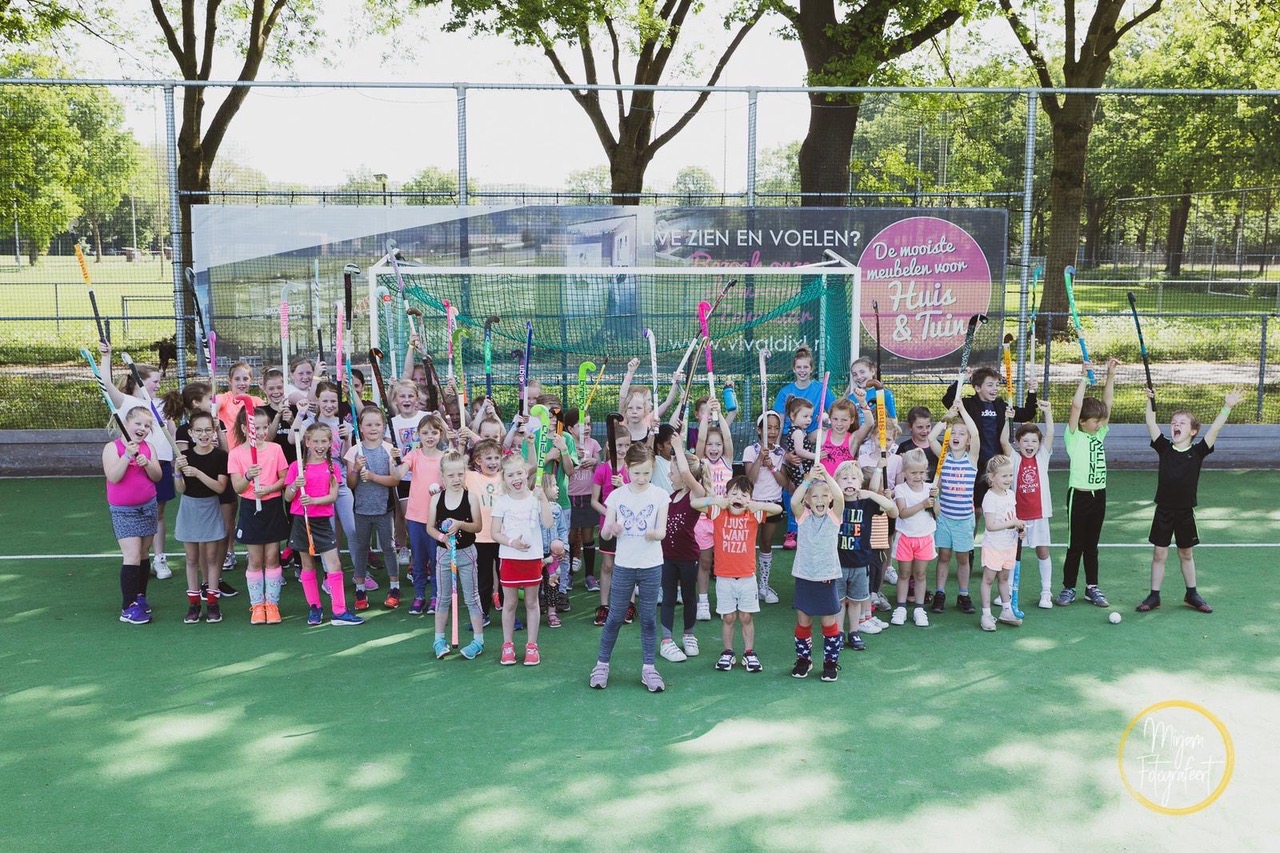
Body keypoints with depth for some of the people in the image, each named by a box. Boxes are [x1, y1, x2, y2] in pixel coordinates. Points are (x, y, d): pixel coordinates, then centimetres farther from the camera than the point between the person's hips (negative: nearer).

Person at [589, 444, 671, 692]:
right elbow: (605, 532, -5)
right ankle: (602, 664, 20)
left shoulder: (660, 496, -4)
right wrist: (611, 529, -28)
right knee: (615, 617, 7)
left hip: (651, 566, 0)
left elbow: (662, 530, -8)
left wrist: (654, 533, -31)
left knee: (648, 618, 8)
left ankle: (648, 667, 17)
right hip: (623, 565, 0)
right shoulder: (617, 495, -3)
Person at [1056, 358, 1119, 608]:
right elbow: (1076, 406, -20)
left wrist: (1110, 375, -5)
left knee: (1092, 545, 13)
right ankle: (1068, 588, 11)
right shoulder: (1074, 437, -7)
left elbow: (1107, 403, 2)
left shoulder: (1100, 434, 9)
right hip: (1079, 495, -5)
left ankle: (1092, 587, 20)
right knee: (1075, 545, 2)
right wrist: (1084, 377, -18)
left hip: (1099, 494, 5)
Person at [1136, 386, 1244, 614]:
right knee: (1159, 554, 4)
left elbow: (1215, 428, -13)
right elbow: (1151, 424, -6)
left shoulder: (1198, 452, -4)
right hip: (1163, 510, 0)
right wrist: (1150, 401, -14)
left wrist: (1227, 407, -22)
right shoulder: (1164, 448, -1)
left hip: (1185, 511, 0)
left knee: (1186, 554, 14)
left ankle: (1192, 594, 29)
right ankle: (1154, 596, 12)